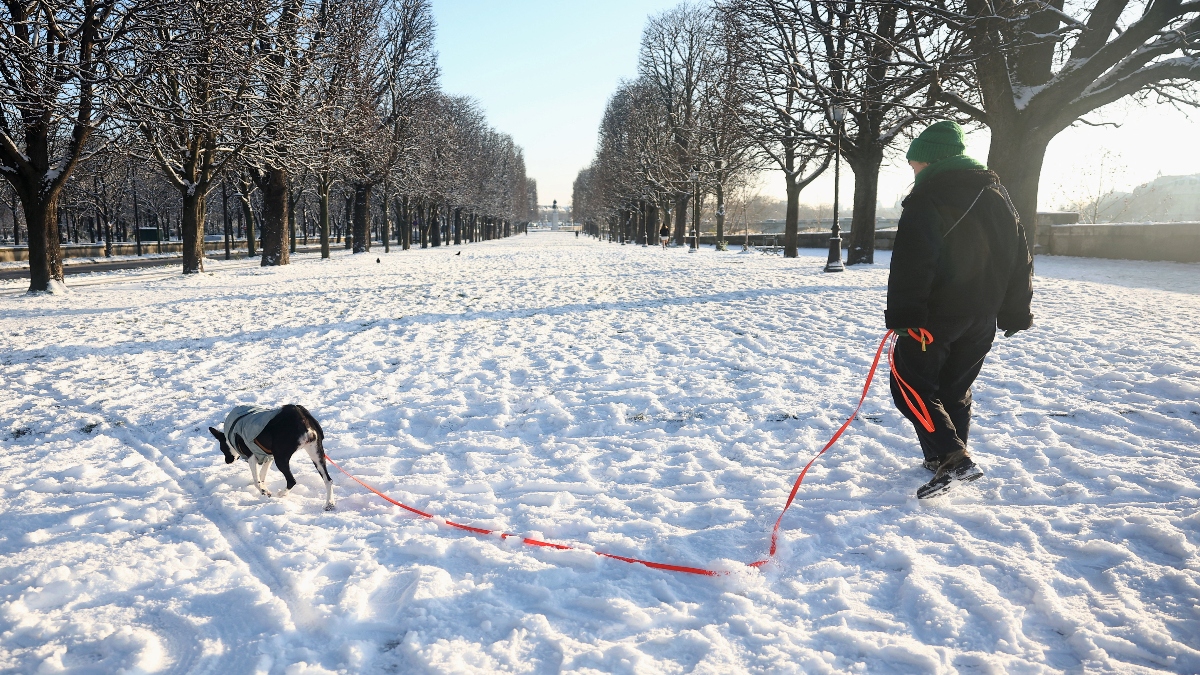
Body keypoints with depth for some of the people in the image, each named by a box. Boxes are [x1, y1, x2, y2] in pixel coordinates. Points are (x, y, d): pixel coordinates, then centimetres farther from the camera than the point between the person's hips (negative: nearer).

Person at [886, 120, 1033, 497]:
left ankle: (952, 458, -13)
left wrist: (902, 316, -20)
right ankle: (946, 459, 26)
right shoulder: (997, 195, 14)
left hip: (936, 316, -8)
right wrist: (1015, 313, 21)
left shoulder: (928, 198, -12)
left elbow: (911, 264, -21)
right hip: (982, 318, 8)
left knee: (911, 385, -1)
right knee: (956, 388, 18)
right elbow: (1020, 258, 17)